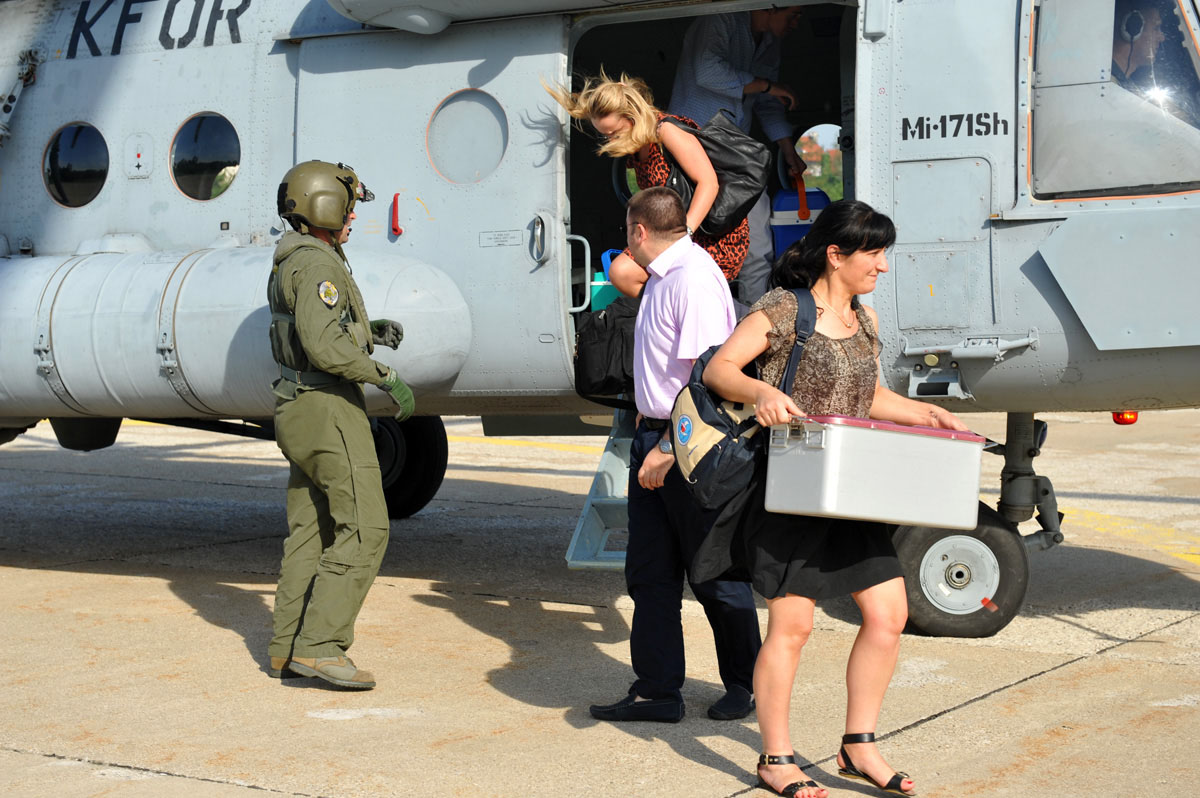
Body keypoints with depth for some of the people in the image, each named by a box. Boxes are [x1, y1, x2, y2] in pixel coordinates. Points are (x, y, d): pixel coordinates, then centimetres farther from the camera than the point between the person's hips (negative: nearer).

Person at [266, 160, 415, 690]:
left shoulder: (290, 263, 16)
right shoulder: (316, 263, -16)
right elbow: (324, 345, -25)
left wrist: (369, 330, 17)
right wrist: (387, 378, -18)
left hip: (299, 407, 10)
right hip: (329, 408, -10)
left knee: (310, 530, 11)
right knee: (364, 529, -9)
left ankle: (287, 651, 13)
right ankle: (319, 646, -11)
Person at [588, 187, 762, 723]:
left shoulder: (694, 277, -17)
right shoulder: (660, 277, 13)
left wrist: (669, 449, -24)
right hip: (654, 437, 9)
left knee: (714, 573, 3)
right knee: (649, 571, 9)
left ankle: (745, 687, 18)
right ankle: (656, 692, 15)